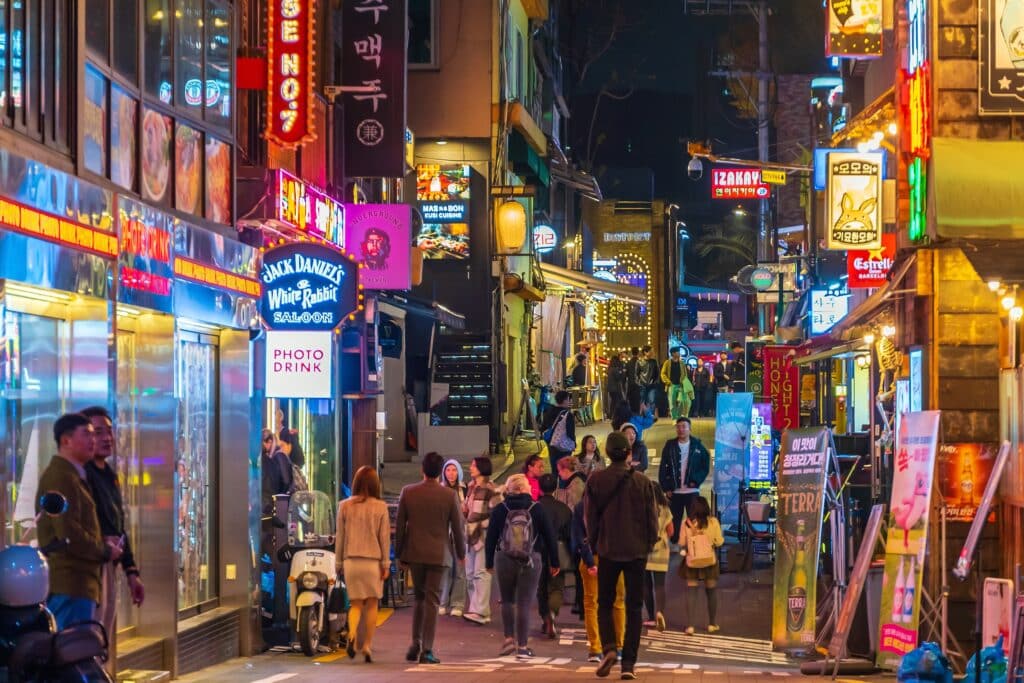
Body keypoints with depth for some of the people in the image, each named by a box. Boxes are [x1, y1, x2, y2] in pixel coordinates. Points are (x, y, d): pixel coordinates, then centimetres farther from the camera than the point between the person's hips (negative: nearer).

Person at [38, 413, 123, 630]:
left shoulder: (74, 475, 22)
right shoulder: (61, 476, -12)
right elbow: (69, 535, -20)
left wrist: (102, 542, 13)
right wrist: (105, 551, -7)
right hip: (70, 583, -11)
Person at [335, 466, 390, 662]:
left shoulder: (345, 506, 1)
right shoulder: (380, 507, -5)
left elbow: (340, 536, 5)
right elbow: (384, 537, -3)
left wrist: (338, 562, 13)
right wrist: (386, 563, 2)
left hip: (351, 560, 2)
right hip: (373, 560, -2)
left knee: (355, 604, 9)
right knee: (371, 604, 9)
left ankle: (352, 634, -17)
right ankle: (367, 646, 7)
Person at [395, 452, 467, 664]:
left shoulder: (408, 492, -1)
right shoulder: (448, 495, -6)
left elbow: (399, 526, 3)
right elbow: (457, 527, 0)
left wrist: (400, 554, 12)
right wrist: (461, 552, 14)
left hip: (414, 553, 2)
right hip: (437, 555, -2)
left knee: (420, 598, 17)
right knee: (432, 601, 0)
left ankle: (416, 644, 11)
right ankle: (426, 650, -3)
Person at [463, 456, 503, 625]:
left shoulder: (490, 489, -10)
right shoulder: (471, 487, 14)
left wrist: (481, 524, -14)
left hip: (483, 534, -8)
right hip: (471, 534, 9)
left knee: (480, 572, -12)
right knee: (470, 573, 9)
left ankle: (480, 611, -15)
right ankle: (475, 608, 15)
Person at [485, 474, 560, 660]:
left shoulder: (500, 511, 0)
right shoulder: (537, 510, -3)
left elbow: (491, 538, 4)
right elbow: (550, 537, 1)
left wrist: (489, 562, 14)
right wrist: (554, 563, 10)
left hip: (504, 560, 1)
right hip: (531, 561, -1)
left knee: (507, 600, 18)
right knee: (524, 603, 1)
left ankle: (509, 638, 9)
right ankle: (522, 646, 1)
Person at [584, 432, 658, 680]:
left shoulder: (596, 480, -5)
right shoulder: (641, 481, -4)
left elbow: (590, 517, 0)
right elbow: (652, 517, -1)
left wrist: (594, 545, 13)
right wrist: (649, 544, 12)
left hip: (608, 550, 0)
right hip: (637, 551, 0)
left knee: (604, 604, 14)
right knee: (634, 608, 6)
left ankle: (609, 648, -8)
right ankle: (628, 664, 0)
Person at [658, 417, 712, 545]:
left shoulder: (697, 446, 2)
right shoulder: (670, 446, 4)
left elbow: (705, 466, 2)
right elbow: (663, 469, 3)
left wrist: (696, 481, -10)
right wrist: (666, 488, -5)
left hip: (692, 491, -1)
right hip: (674, 491, 1)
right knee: (675, 521, 6)